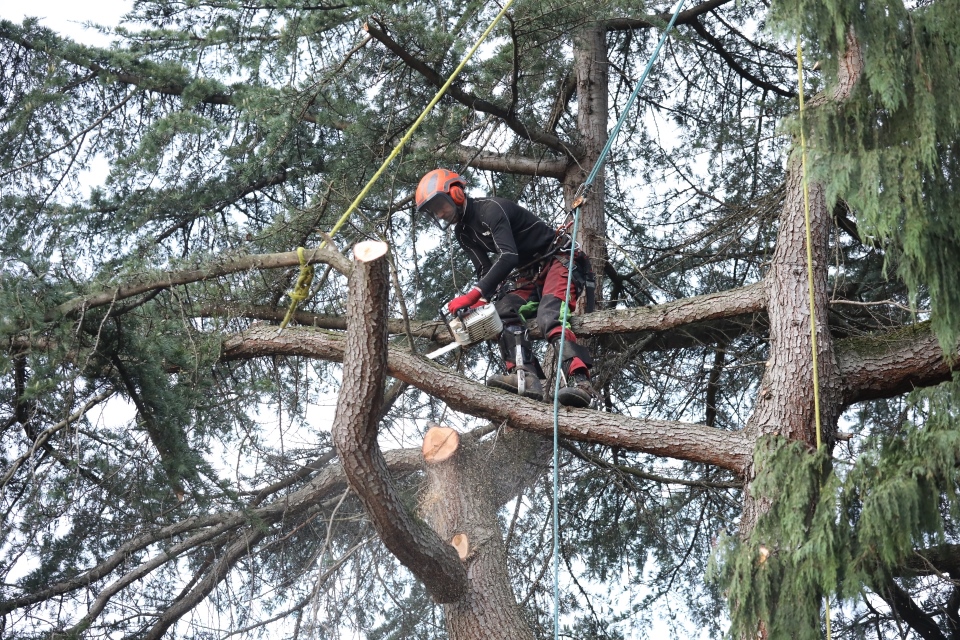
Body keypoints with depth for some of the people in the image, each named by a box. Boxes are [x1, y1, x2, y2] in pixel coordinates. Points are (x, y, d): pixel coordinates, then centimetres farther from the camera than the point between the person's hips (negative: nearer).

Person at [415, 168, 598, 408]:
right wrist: (479, 305, -12)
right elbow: (485, 271, 8)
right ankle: (525, 378, -35)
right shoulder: (462, 233, 9)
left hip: (558, 260, -9)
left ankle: (579, 382, -46)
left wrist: (474, 294, -39)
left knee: (549, 316, -31)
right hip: (529, 273, 9)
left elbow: (508, 256, -33)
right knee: (506, 310, -18)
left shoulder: (489, 209, -20)